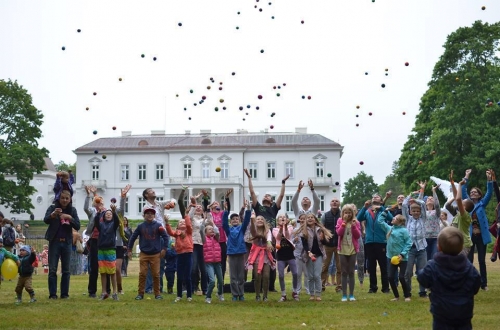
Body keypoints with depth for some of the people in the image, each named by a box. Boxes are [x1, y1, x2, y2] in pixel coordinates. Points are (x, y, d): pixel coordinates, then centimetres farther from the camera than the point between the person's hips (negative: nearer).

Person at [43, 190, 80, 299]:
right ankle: (52, 294, 0)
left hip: (67, 242, 2)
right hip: (54, 242, -2)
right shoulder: (53, 207, -2)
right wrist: (53, 214, -38)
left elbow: (78, 226, -1)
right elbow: (45, 220, -18)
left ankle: (65, 293, 9)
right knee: (52, 269, -4)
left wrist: (70, 218, -19)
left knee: (66, 270, 4)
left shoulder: (72, 210, 5)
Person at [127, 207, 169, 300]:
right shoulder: (140, 226, 1)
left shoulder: (158, 225, -3)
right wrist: (129, 250, 5)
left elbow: (165, 237, -1)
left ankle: (157, 293, 12)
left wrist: (164, 248, -6)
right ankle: (140, 293, 7)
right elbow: (133, 237, 6)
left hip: (155, 254, -1)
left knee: (156, 274, 3)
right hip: (144, 254, 1)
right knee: (142, 274, 0)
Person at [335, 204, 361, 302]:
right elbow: (339, 233, -12)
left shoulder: (356, 222, 4)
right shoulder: (340, 221, 3)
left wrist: (354, 225, -15)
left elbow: (358, 235, -4)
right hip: (342, 250, 0)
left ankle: (351, 295, 9)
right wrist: (344, 222, -17)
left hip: (352, 250, 0)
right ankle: (344, 295, 6)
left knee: (351, 272, 4)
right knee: (344, 273, 3)